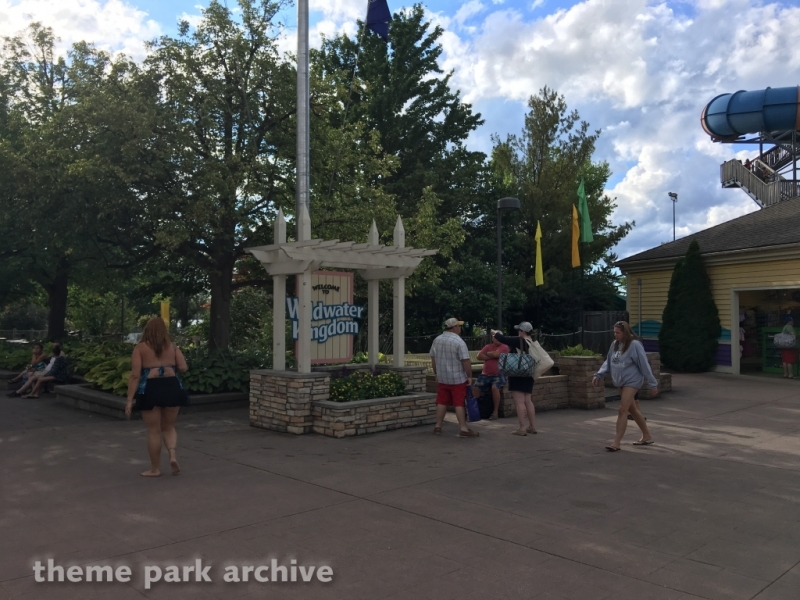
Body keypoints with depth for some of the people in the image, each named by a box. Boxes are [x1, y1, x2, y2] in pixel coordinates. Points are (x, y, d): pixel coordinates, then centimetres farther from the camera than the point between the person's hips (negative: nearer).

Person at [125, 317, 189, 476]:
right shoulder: (172, 346, 7)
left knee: (154, 431, 8)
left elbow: (135, 375, -7)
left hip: (150, 389, -2)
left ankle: (155, 469, 16)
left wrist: (130, 400, -6)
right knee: (169, 427, 19)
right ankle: (173, 455, -4)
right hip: (172, 387, 3)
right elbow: (183, 368, 0)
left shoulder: (140, 348, 0)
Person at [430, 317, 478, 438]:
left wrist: (436, 373, 21)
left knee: (441, 402, 12)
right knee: (459, 404, -2)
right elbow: (465, 361, -17)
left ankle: (438, 426, 16)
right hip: (458, 379, -6)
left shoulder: (437, 340, 5)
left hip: (442, 378, 6)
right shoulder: (459, 342, -15)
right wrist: (469, 376, -7)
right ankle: (463, 429, 1)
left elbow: (433, 359, 12)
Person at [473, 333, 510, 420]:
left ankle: (495, 411, -19)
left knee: (494, 388, -32)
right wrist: (492, 356, -8)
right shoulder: (487, 346, 13)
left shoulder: (504, 347, -1)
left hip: (499, 375, -5)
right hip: (485, 375, 5)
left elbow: (495, 354, -18)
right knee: (475, 389, -13)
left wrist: (487, 354, 1)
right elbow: (479, 356, -1)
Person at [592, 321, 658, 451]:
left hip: (632, 381, -8)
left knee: (623, 410, -11)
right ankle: (647, 436, 33)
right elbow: (608, 362, 11)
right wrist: (599, 375, -1)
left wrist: (653, 384, -11)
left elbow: (644, 365, -14)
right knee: (633, 409, 17)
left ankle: (616, 442, -8)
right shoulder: (614, 344, 4)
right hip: (621, 382, 8)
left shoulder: (635, 345, -17)